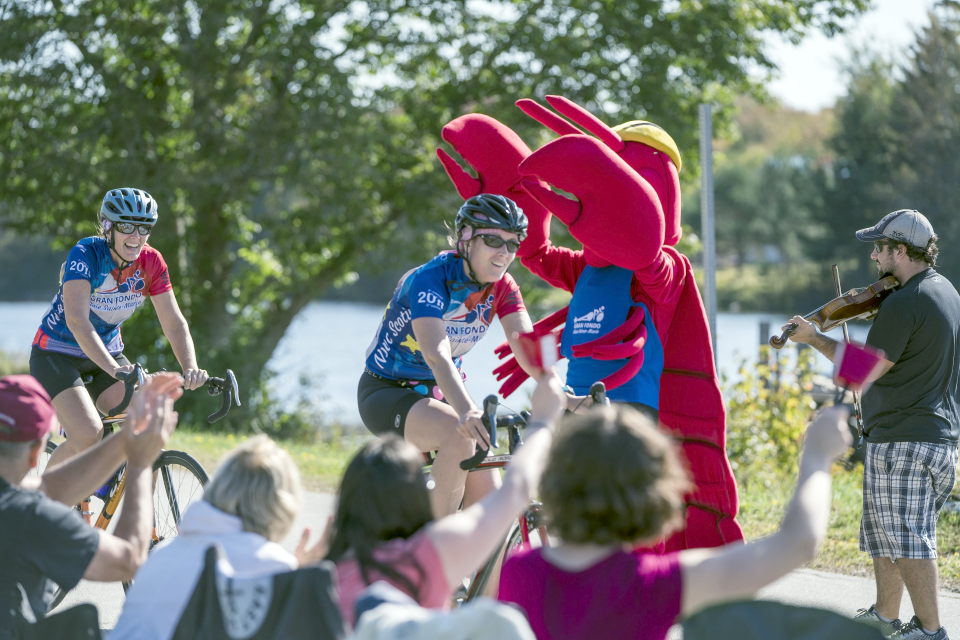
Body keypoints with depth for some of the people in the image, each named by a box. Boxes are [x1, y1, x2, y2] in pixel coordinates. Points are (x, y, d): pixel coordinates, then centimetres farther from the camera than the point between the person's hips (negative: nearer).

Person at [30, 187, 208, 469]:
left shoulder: (151, 262, -11)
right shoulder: (86, 254, -26)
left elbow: (175, 323, -12)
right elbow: (77, 320, -37)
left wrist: (191, 369, -30)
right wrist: (113, 369, -50)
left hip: (107, 350, 5)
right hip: (57, 355, -5)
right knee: (89, 434, -26)